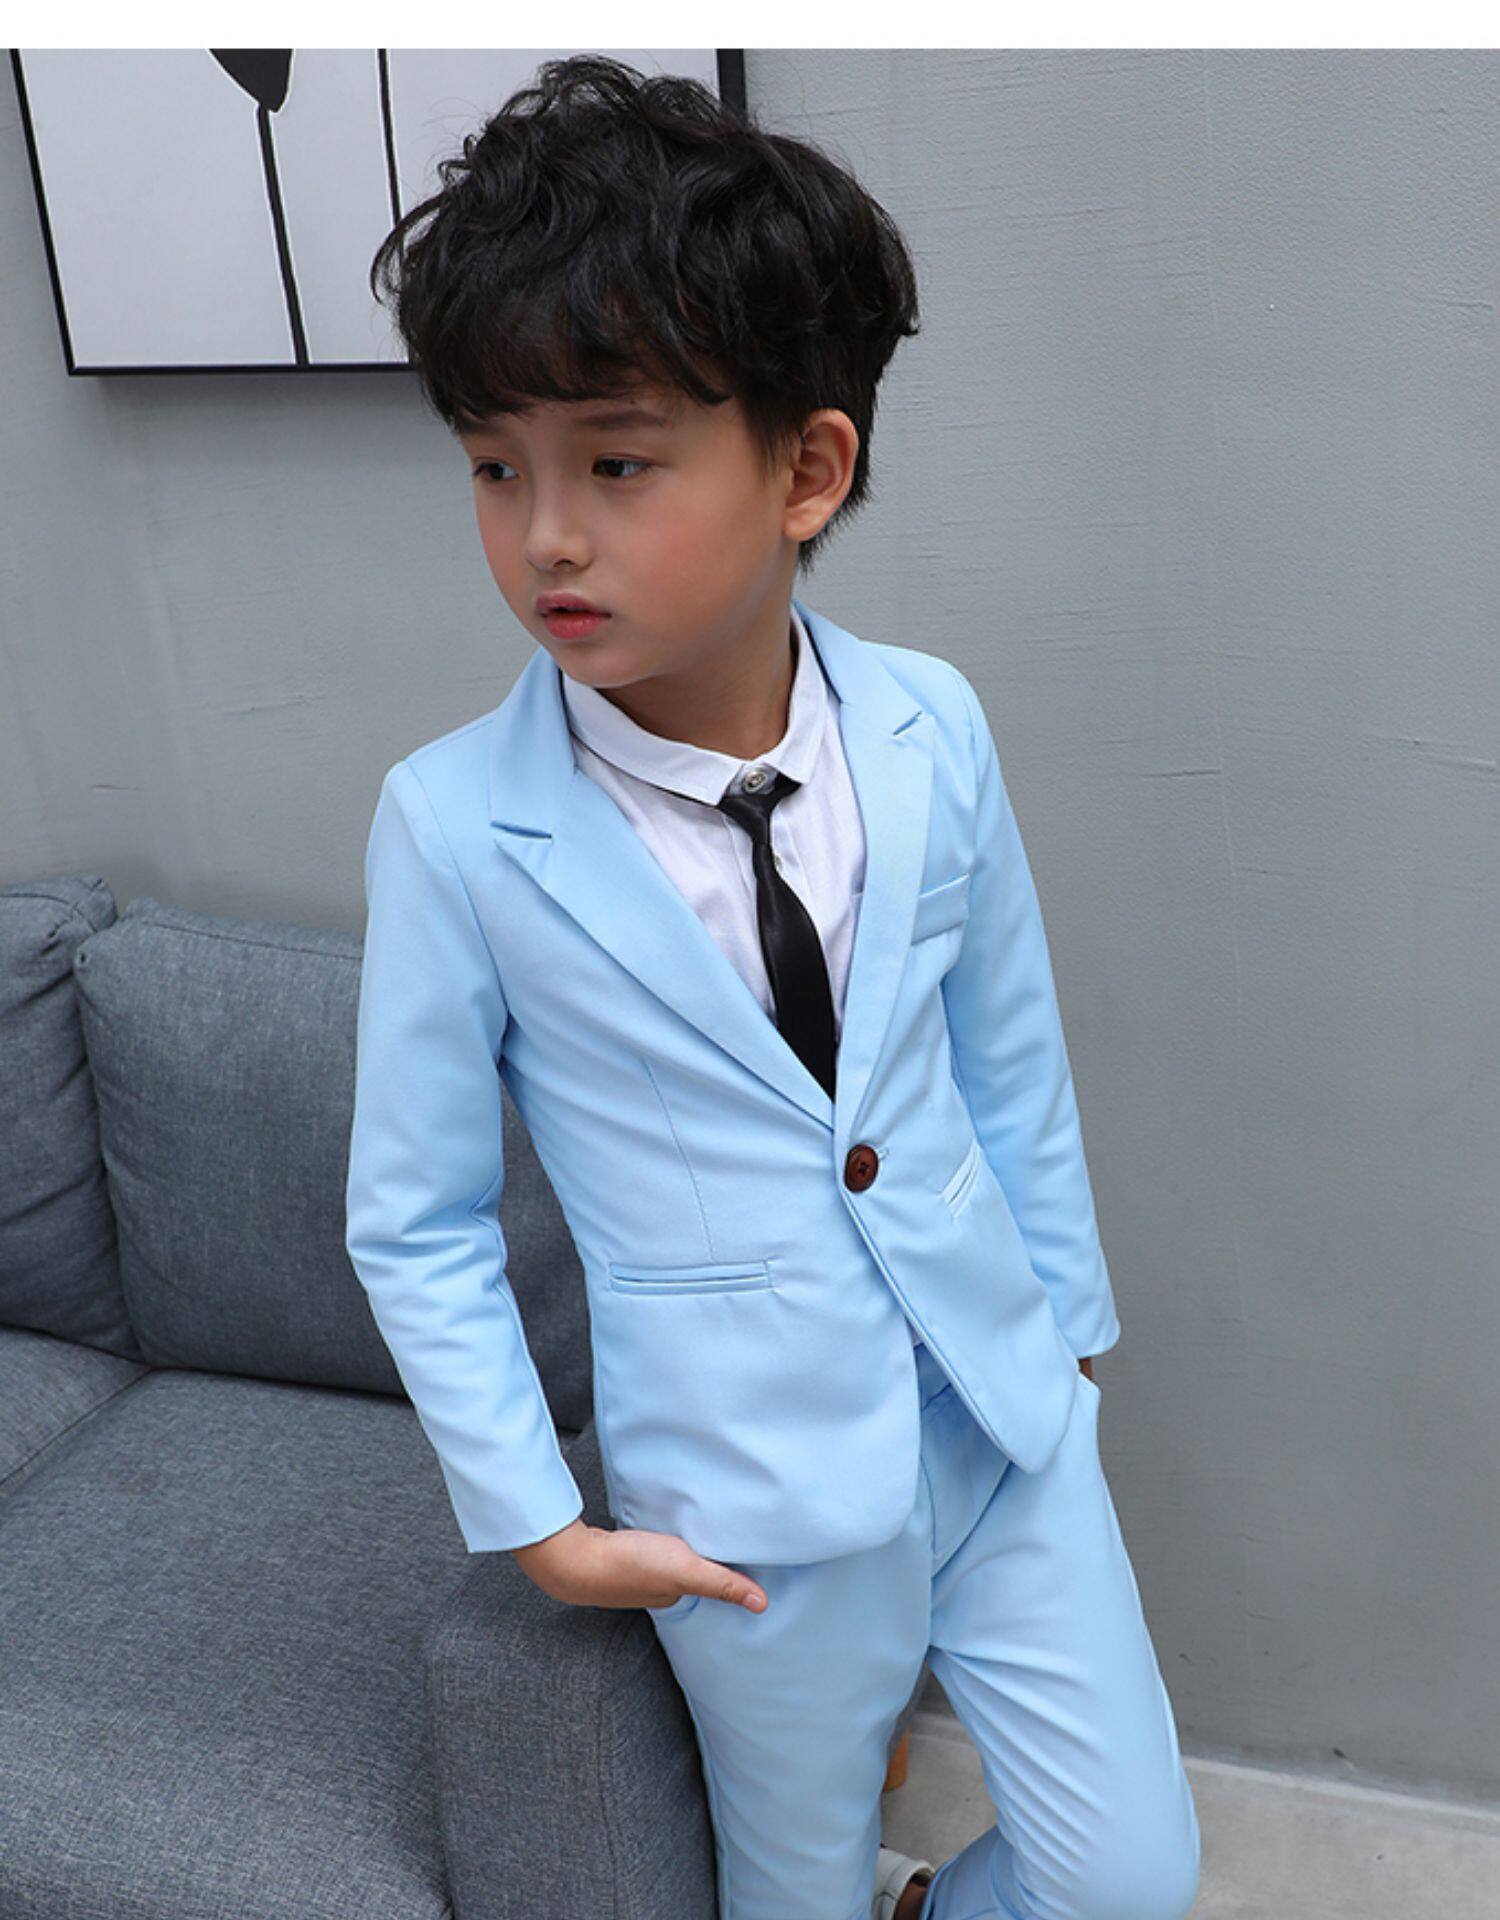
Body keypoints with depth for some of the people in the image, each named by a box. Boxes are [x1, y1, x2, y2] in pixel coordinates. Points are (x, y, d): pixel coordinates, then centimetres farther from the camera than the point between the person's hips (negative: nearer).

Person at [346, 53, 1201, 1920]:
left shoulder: (929, 731, -11)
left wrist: (1067, 1309, 12)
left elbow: (1011, 1053, 3)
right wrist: (533, 1515, -6)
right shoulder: (452, 830, -18)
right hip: (757, 1498, -2)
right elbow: (414, 1221, -8)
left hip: (1002, 1407, 3)